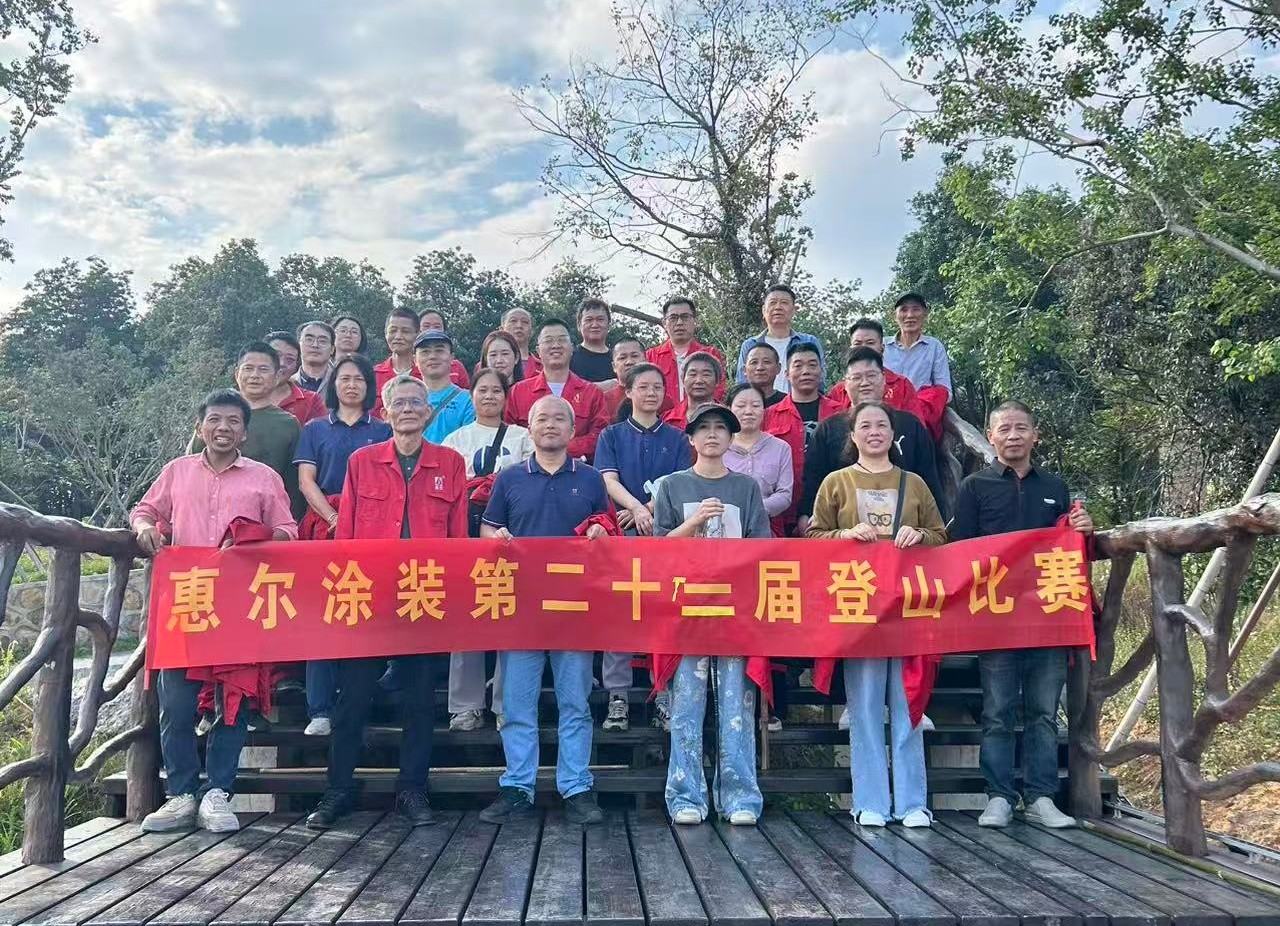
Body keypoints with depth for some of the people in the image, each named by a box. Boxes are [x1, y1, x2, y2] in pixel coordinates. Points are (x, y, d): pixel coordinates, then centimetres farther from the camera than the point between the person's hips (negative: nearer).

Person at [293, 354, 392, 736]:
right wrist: (333, 518, -10)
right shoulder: (315, 429, 15)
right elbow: (306, 481, 5)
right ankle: (320, 710, -4)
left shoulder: (383, 431, 14)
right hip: (325, 529, 0)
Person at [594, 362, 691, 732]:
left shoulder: (676, 438, 11)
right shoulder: (611, 435, 10)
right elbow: (609, 481, -3)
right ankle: (617, 696, 5)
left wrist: (646, 512, -14)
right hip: (621, 535, 0)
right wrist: (638, 509, -21)